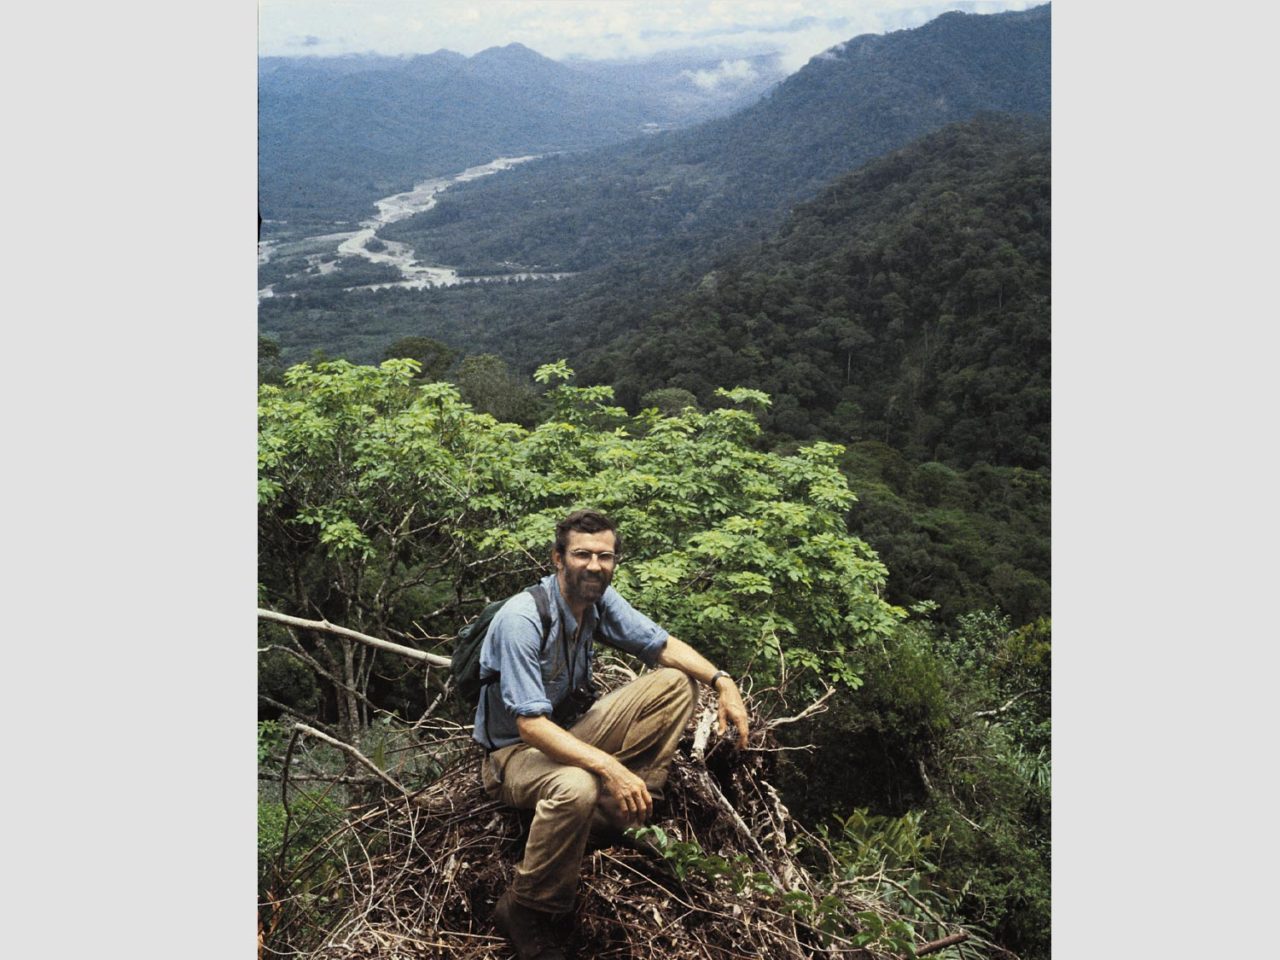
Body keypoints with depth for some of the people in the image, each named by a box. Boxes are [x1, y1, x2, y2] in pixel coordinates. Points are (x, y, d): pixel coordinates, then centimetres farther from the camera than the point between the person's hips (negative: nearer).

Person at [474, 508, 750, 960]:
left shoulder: (599, 600, -7)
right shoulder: (522, 620, -28)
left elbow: (662, 645, 4)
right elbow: (530, 724, -33)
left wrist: (723, 681, -12)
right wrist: (610, 767, -42)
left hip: (569, 732, 7)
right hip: (514, 750, -7)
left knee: (674, 683, -5)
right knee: (577, 786, -41)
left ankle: (620, 818, -7)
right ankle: (525, 911, -16)